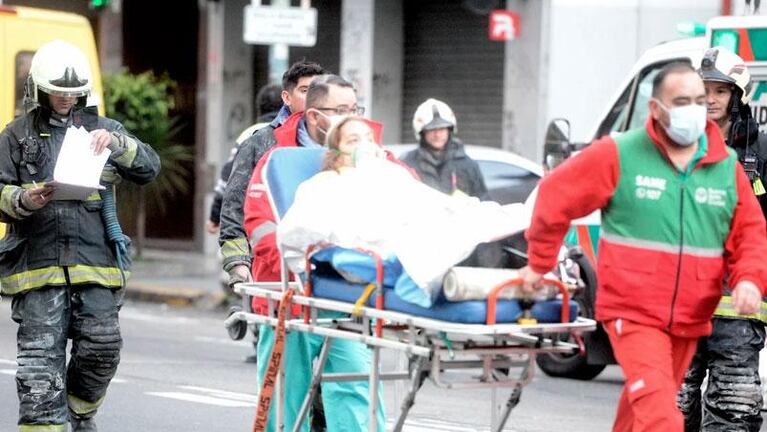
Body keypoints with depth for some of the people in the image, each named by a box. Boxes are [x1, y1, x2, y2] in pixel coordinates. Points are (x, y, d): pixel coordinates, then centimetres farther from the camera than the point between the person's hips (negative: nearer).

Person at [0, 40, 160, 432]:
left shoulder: (101, 128, 14)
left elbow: (149, 168, 6)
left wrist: (117, 143, -12)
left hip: (94, 260, 1)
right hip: (37, 262, -1)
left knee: (102, 346, -4)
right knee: (41, 357, -5)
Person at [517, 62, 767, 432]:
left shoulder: (727, 166, 4)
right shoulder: (619, 155, -8)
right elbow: (556, 197, 1)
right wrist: (540, 263, 8)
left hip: (691, 320, 5)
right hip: (633, 314, -5)